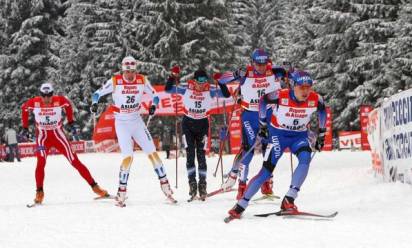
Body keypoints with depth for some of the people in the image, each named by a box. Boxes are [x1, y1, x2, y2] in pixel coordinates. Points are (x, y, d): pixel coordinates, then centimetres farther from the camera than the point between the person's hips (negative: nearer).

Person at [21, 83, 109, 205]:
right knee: (41, 162, -20)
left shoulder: (59, 100, -15)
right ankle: (39, 193, -8)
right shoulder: (34, 102, -13)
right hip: (42, 137, 0)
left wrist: (70, 121, 13)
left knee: (74, 161, -2)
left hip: (58, 135, 0)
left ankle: (94, 186, 2)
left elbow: (68, 104, 8)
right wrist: (25, 127, 9)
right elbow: (24, 109, 7)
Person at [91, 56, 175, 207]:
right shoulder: (115, 81, -11)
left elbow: (154, 96, 7)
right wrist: (94, 104, -24)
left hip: (137, 122, 3)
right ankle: (121, 193, -3)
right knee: (128, 157, -14)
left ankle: (165, 186, 11)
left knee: (152, 152, -1)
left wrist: (153, 106, -14)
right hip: (121, 124, -3)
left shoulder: (142, 81, -4)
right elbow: (98, 93, -3)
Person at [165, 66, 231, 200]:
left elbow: (226, 94, -14)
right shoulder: (186, 89, -10)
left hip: (202, 124, 0)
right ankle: (192, 182, -5)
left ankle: (202, 185, 5)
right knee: (190, 155, -7)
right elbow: (168, 89, -12)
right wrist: (173, 77, -25)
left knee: (201, 155, -1)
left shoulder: (210, 91, -9)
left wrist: (220, 82, -24)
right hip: (188, 124, 0)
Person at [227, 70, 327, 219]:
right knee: (267, 170, -12)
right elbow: (263, 101, -4)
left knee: (305, 159, -29)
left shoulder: (315, 99, -18)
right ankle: (241, 205, -5)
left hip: (300, 135, 2)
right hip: (278, 134, -2)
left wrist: (321, 134, 10)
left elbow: (322, 112, 6)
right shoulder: (281, 96, -25)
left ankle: (288, 201, -27)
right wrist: (262, 124, 2)